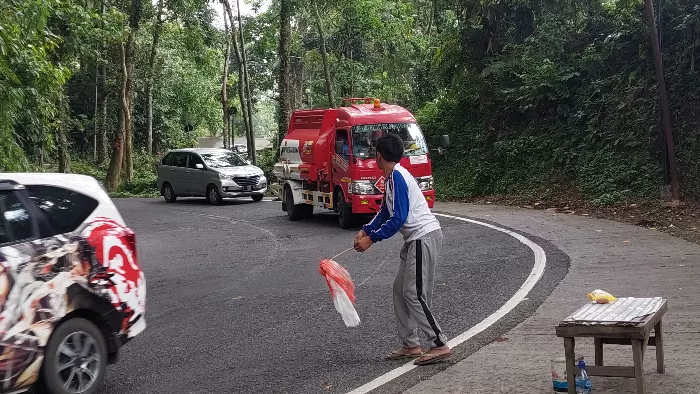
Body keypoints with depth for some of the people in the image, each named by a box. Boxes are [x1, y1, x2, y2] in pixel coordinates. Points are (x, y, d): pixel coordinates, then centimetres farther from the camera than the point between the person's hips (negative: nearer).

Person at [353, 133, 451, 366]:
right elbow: (385, 212, 22)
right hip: (415, 239, 10)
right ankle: (410, 345, 14)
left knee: (414, 293, -9)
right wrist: (365, 231, 9)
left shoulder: (397, 176, -16)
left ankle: (440, 345, -6)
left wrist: (372, 239, -17)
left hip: (425, 237, -10)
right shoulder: (392, 177, 15)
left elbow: (399, 218, -22)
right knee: (401, 289, 10)